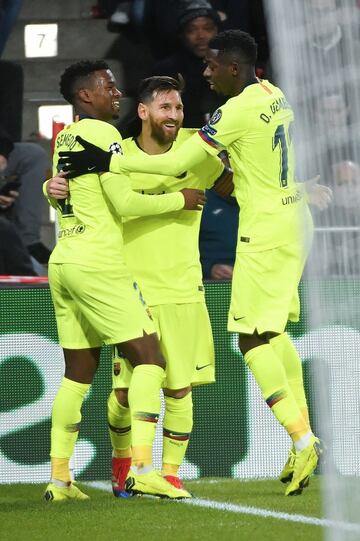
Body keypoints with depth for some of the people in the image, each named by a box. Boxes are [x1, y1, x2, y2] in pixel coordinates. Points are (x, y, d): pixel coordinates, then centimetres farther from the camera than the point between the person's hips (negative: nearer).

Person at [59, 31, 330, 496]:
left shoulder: (239, 110, -18)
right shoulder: (274, 95, 8)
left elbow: (177, 164, -18)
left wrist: (108, 161, -15)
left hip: (265, 231, -9)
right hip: (294, 219, 9)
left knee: (253, 341, -6)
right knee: (273, 332, 17)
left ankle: (301, 440, -13)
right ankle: (304, 436, 17)